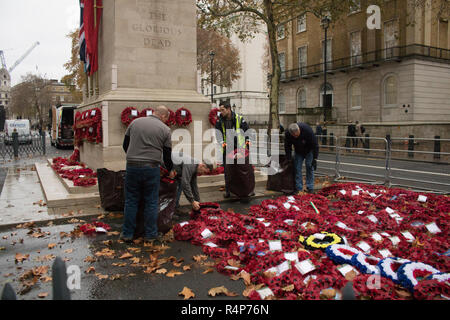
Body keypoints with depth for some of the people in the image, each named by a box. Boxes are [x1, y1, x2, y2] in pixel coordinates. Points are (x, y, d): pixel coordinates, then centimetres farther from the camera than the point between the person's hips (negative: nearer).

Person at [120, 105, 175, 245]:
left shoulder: (135, 122, 9)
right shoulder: (165, 129, 2)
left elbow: (125, 144, 15)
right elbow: (167, 155, 5)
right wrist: (170, 170, 21)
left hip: (132, 166, 2)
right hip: (151, 168, -2)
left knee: (131, 201, 11)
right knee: (151, 203, 8)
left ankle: (127, 234, 18)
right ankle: (150, 235, 16)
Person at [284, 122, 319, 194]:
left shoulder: (307, 130, -36)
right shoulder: (287, 134, -27)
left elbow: (315, 145, -28)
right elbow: (287, 147, -11)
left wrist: (314, 159, -30)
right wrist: (288, 159, -14)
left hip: (309, 150, -3)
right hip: (298, 152, 3)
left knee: (309, 166, -9)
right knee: (297, 168, -5)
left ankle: (310, 188, -1)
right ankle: (299, 189, 0)